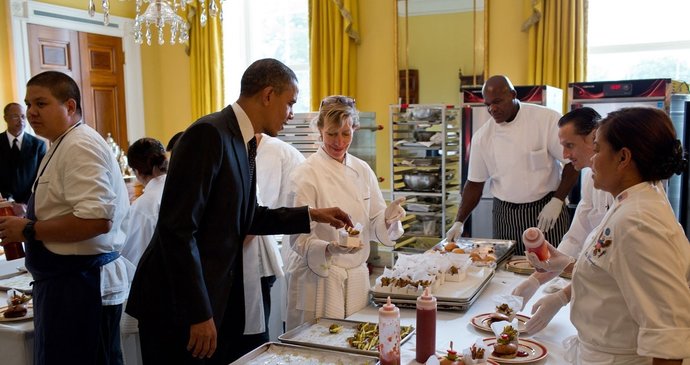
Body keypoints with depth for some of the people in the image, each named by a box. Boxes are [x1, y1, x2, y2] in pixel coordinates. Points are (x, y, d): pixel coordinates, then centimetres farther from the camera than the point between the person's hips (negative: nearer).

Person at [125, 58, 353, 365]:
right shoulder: (209, 134, -19)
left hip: (221, 296, 8)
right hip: (178, 305, -8)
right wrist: (199, 314, -22)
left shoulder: (243, 141, 7)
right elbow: (177, 228, -24)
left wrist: (311, 215, 13)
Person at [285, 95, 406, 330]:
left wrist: (388, 220, -13)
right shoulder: (307, 174, -11)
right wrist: (329, 249, -32)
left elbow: (374, 226, 8)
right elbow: (299, 239, -14)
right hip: (318, 279, -5)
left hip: (357, 277, 5)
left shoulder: (362, 170, 5)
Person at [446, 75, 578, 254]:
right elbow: (474, 183, 6)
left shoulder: (547, 119, -9)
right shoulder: (482, 136, 1)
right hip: (505, 216, 3)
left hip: (546, 211, -2)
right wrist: (459, 222, -2)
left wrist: (557, 201, -14)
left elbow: (573, 162, -6)